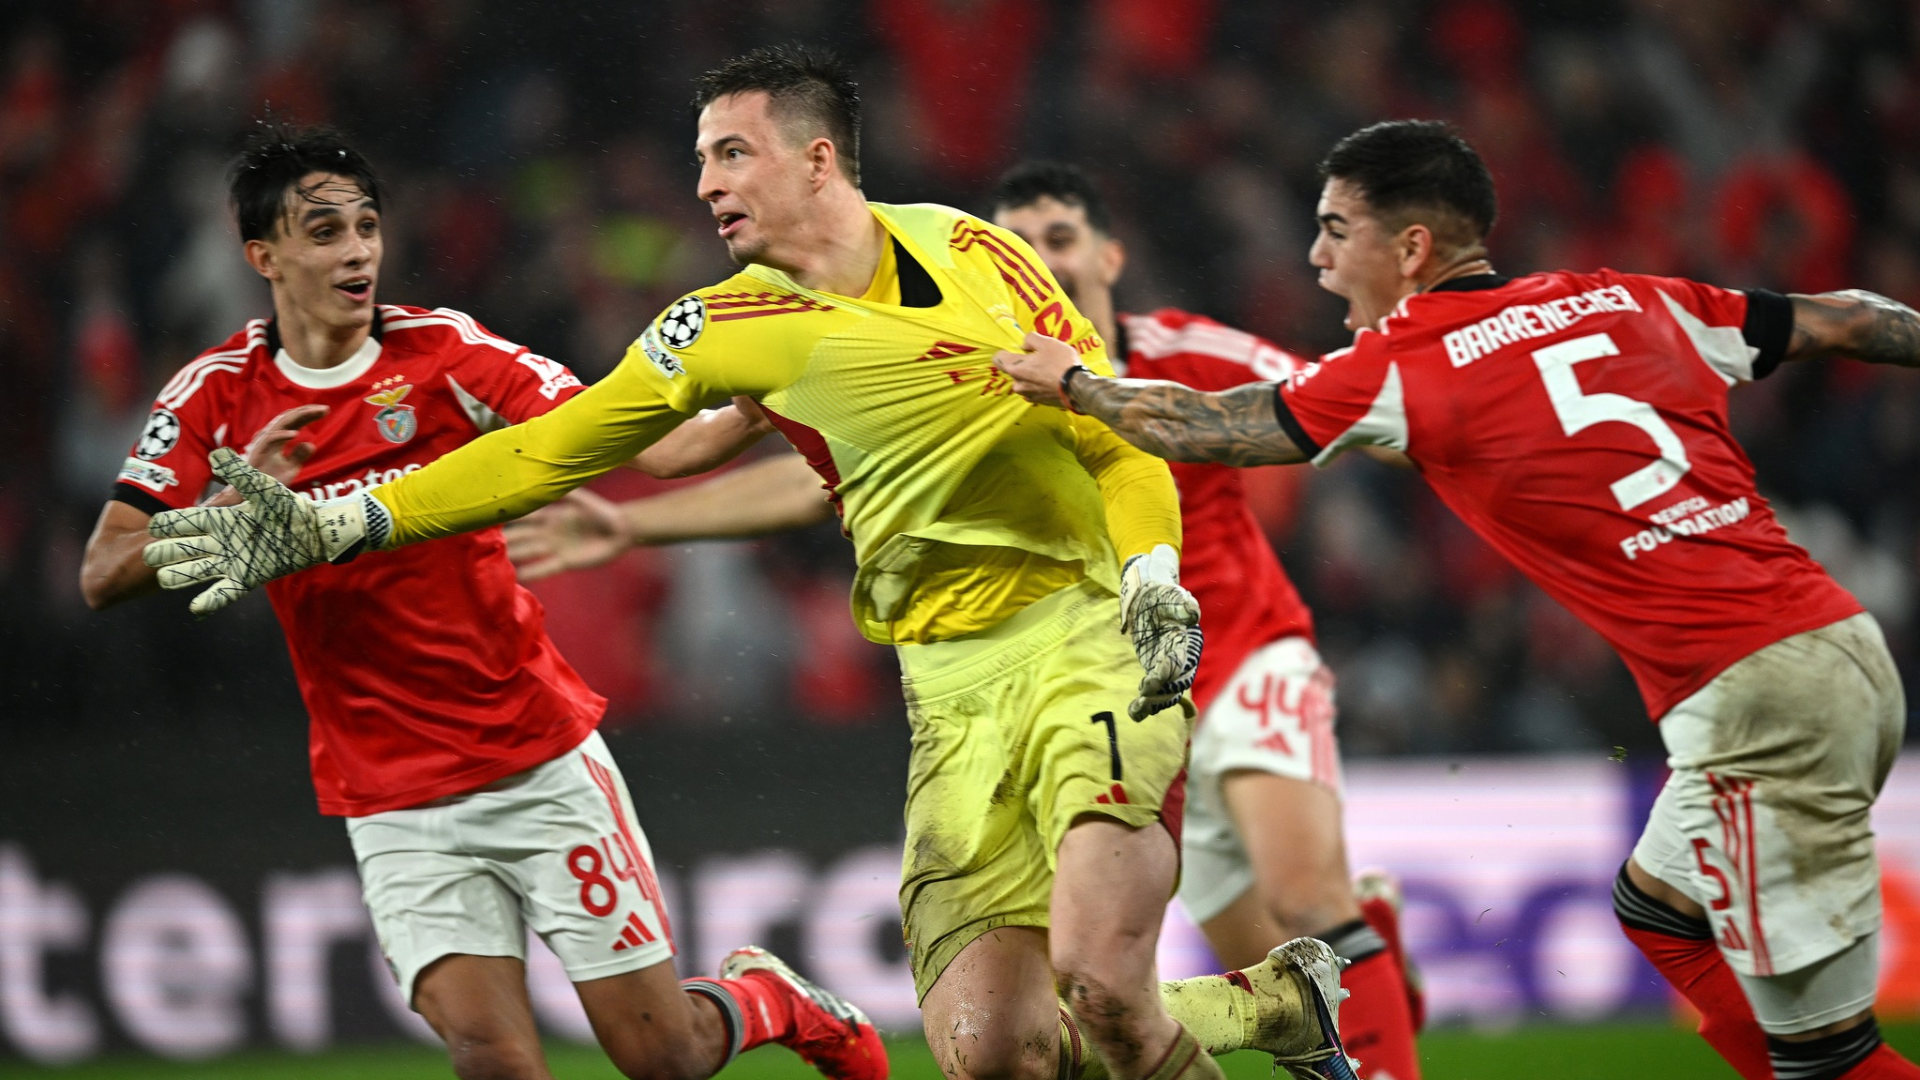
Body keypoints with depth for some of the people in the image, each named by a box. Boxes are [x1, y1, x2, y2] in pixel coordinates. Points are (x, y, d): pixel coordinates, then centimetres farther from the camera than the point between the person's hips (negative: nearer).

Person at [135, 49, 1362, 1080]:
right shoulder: (722, 329, 7)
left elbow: (1118, 440, 5)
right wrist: (334, 524, 7)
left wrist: (1153, 577, -11)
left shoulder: (970, 253, 1)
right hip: (950, 684, 4)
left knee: (1098, 971, -25)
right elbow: (542, 454, 12)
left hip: (1086, 637, -3)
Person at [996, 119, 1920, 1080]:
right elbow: (1840, 321, 20)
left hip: (1752, 696, -8)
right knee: (1659, 909, 28)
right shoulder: (1629, 301, 14)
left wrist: (1069, 382, 26)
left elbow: (1204, 429, 9)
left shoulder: (1404, 365, -1)